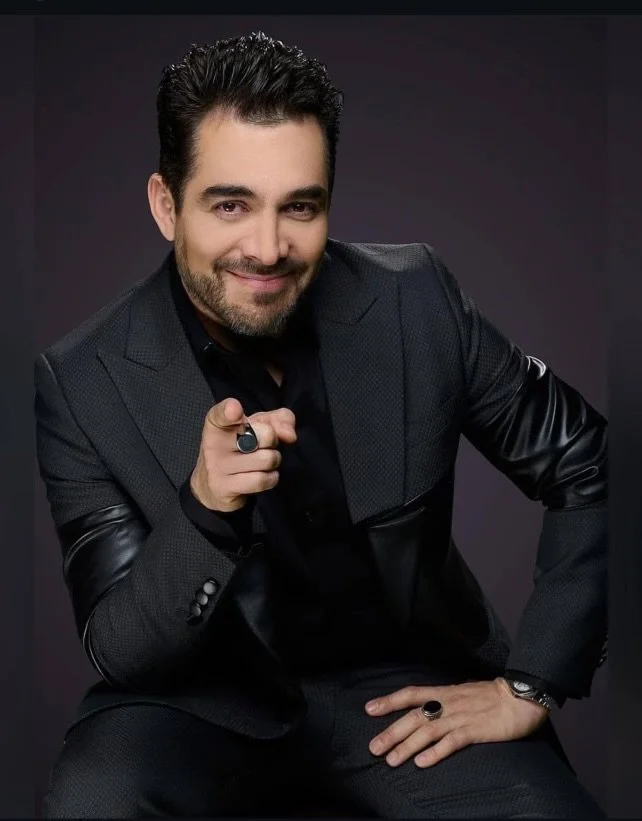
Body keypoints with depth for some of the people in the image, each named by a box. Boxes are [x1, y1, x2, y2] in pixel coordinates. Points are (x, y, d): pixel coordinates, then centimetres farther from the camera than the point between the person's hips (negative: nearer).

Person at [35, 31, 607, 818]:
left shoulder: (415, 302, -13)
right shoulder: (84, 381, -16)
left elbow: (588, 470, -3)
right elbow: (119, 655, -15)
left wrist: (531, 685, -7)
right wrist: (204, 510, -34)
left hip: (404, 680, 1)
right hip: (207, 696, 0)